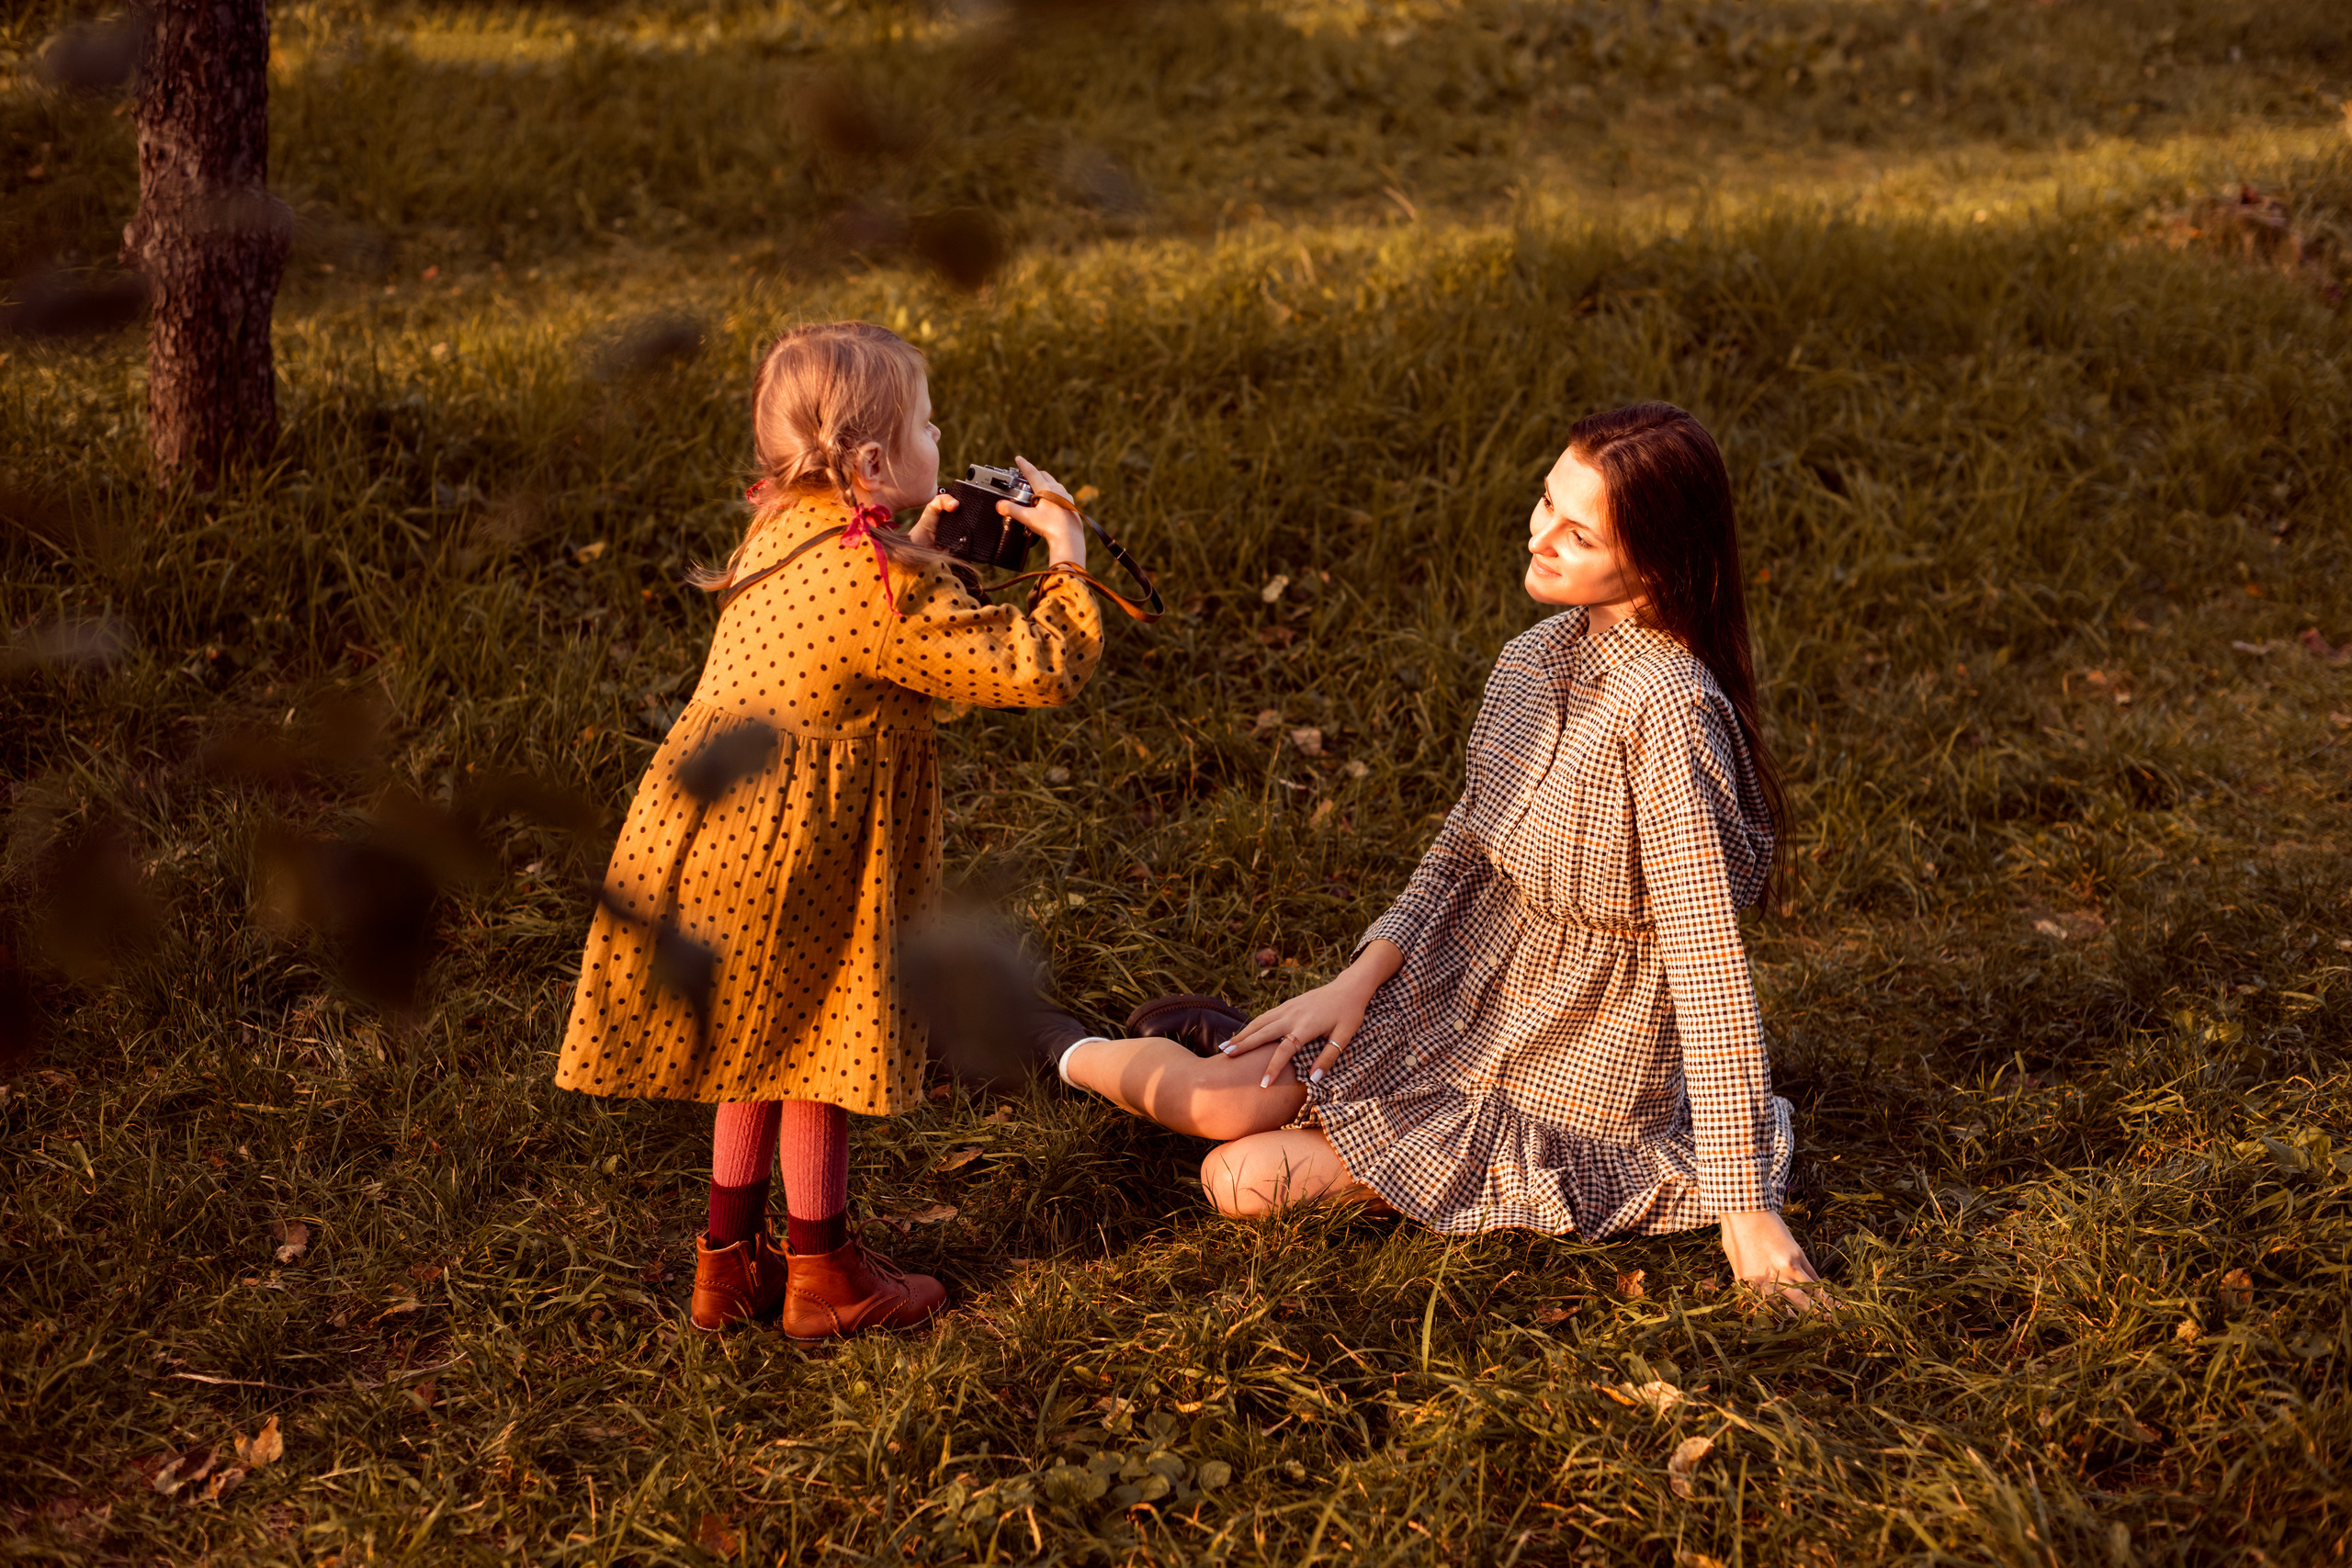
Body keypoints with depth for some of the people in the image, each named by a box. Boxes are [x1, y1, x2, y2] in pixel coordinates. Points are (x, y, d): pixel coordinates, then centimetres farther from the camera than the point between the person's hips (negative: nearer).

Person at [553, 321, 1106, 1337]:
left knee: (764, 1050, 22)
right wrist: (1065, 556, -7)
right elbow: (1040, 670, -21)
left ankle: (730, 1261, 33)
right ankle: (823, 1277, 24)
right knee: (816, 1054, 9)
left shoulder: (783, 530, 4)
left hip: (707, 830, 8)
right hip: (786, 863, -8)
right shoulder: (887, 588, -22)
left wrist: (920, 547, 15)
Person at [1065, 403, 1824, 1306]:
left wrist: (1745, 1204, -25)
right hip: (1461, 986, 6)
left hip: (1576, 1062, -6)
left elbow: (1710, 960, -29)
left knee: (1251, 1181, -12)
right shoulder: (1538, 658, -4)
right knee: (1224, 1099, -8)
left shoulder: (1667, 710, -30)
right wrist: (1359, 979, -1)